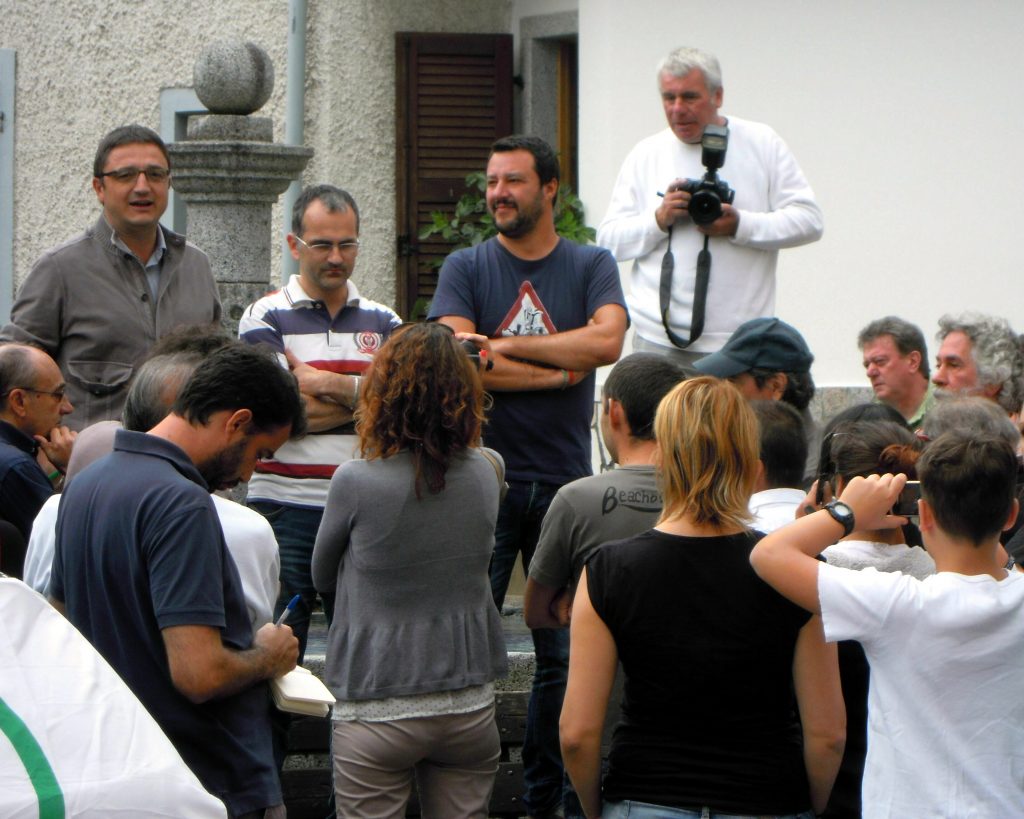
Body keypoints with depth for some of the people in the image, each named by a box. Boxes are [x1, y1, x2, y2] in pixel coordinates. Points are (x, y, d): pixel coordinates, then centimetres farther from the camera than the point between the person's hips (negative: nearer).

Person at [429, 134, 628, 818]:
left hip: (564, 480, 1)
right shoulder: (467, 268, 6)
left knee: (565, 648, 3)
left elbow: (608, 340, -11)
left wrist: (504, 346, -11)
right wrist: (559, 370, -8)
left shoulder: (591, 266, 8)